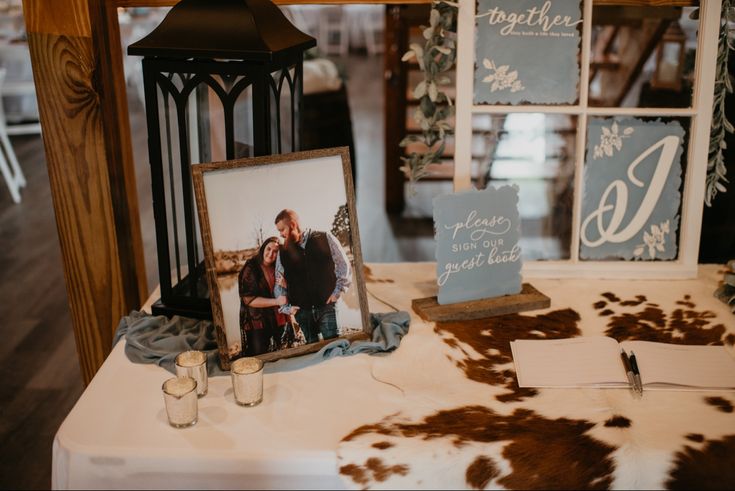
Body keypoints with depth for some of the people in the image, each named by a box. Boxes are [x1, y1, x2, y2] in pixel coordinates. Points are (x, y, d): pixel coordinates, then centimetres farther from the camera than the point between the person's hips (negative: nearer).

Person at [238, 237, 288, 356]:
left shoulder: (277, 269, 8)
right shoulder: (250, 269, -9)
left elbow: (285, 293, 18)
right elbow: (249, 299, -16)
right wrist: (276, 301, -22)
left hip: (277, 322, 5)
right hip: (257, 324, -5)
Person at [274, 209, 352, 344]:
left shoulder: (325, 239, 2)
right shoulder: (283, 252, 10)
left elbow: (343, 265, 6)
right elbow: (279, 284, 14)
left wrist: (338, 291, -1)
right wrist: (286, 307, 4)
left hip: (326, 306, -2)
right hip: (302, 311, 2)